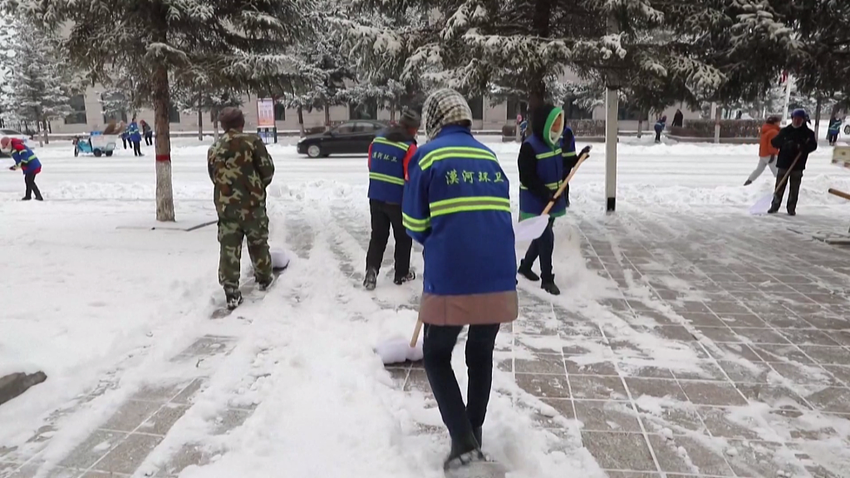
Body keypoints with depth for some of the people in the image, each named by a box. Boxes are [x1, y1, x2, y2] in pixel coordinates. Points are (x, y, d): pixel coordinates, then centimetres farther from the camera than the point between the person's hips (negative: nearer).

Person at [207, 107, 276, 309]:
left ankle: (231, 293, 4)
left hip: (225, 206, 2)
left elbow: (214, 178, 12)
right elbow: (267, 169, -8)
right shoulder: (252, 141, -7)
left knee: (229, 249, 4)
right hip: (252, 203, -2)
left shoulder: (214, 149, 5)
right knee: (258, 242, 18)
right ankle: (264, 278, 34)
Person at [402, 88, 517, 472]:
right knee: (481, 355, 23)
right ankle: (473, 437, 34)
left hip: (451, 280, -5)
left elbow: (414, 223, 1)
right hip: (499, 279, 5)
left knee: (436, 356, 16)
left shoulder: (427, 155, -2)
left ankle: (463, 443, 8)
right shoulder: (490, 158, 12)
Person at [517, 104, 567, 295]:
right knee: (546, 238, -6)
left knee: (542, 236, 18)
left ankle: (525, 266, 39)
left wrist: (577, 159, 9)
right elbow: (528, 178, -24)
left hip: (552, 200, 9)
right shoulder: (529, 147, -21)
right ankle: (547, 279, 8)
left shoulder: (556, 143, 5)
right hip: (536, 203, -8)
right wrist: (546, 193, -28)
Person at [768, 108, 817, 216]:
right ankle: (775, 206, 12)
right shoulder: (785, 131, 3)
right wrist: (785, 144, -18)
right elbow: (774, 142, -1)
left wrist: (804, 147, -25)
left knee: (794, 189, 4)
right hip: (783, 163, 0)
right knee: (779, 187, 4)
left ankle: (791, 208, 11)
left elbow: (813, 145, -4)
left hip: (798, 165, 0)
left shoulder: (808, 133, 2)